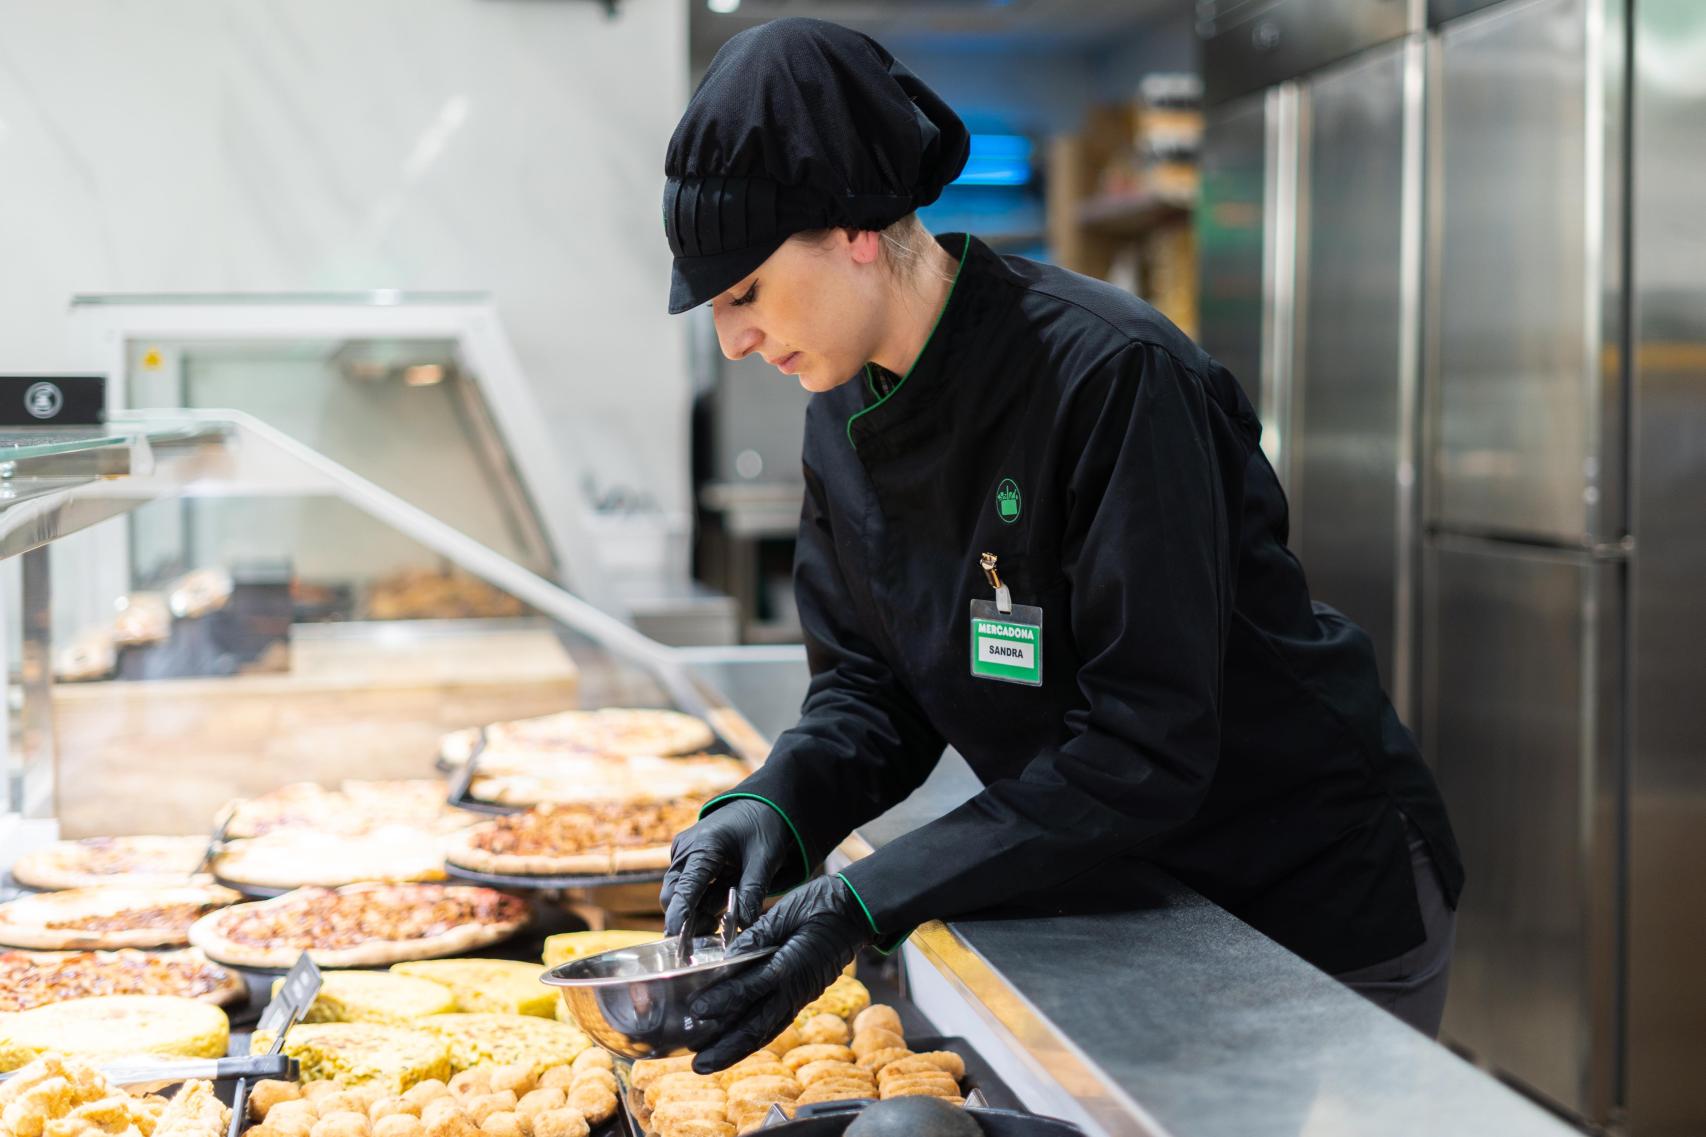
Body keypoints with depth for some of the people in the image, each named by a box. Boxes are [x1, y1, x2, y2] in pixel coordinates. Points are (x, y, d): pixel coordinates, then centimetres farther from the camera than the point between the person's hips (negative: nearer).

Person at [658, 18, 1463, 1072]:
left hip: (1324, 908, -7)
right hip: (1123, 903, 7)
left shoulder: (1111, 377, -28)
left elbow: (1144, 747, -31)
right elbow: (869, 688, 2)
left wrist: (871, 901, -34)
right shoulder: (849, 417, -3)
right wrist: (773, 807, -20)